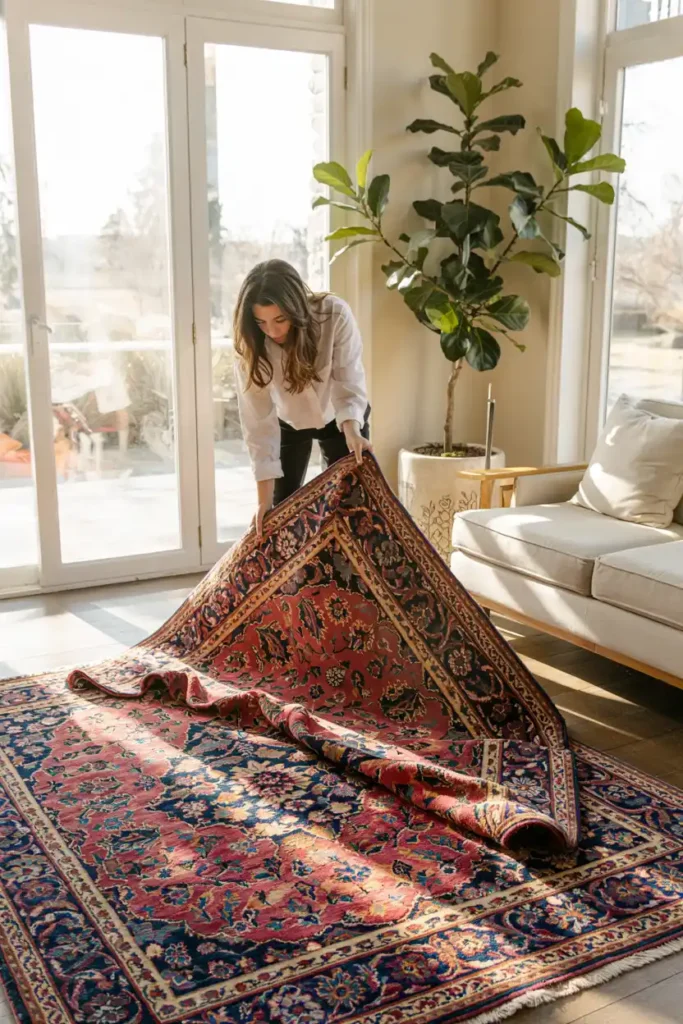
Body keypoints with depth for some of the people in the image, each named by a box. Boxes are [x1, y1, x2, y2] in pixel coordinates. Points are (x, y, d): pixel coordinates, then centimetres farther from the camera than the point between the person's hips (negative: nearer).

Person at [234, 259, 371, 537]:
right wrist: (265, 498, -31)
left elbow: (349, 383, -31)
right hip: (288, 422, 1)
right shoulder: (250, 343, -29)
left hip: (340, 419, -1)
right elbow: (258, 418, -29)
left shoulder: (335, 315, -33)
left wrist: (351, 430, -52)